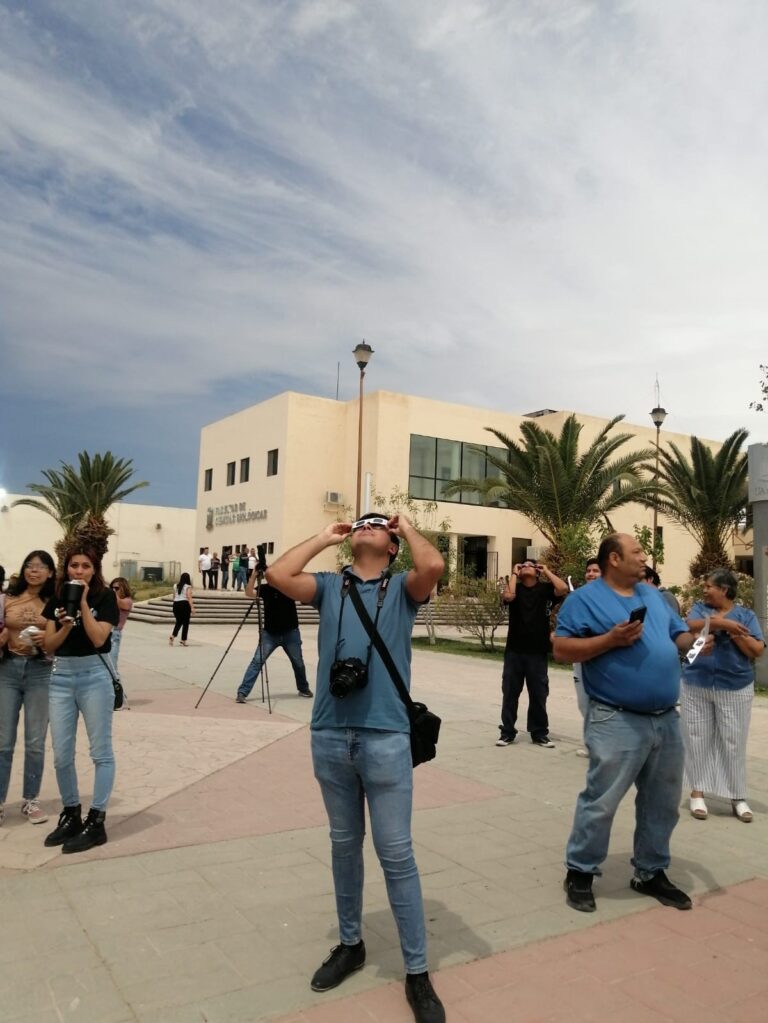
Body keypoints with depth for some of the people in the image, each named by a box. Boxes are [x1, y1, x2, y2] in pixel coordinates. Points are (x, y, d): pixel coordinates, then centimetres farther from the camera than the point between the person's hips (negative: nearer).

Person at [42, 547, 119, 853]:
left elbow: (98, 638, -15)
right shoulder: (57, 598, 7)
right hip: (61, 676, 4)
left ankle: (96, 821, 7)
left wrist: (83, 603, -17)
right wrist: (65, 626, -16)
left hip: (94, 675, -4)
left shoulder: (105, 596, -4)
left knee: (100, 751, 1)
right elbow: (49, 645, 3)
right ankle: (70, 814, 24)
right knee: (61, 755, 7)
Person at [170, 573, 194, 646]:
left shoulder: (175, 586, 11)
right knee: (185, 623, 5)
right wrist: (192, 607, -18)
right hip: (184, 604, -5)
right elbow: (189, 598, -14)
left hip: (176, 604, 5)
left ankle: (172, 636, -4)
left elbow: (174, 597, 13)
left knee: (178, 622, 17)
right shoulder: (188, 587, -5)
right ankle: (183, 640, 4)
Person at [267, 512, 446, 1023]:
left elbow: (434, 566, -20)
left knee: (396, 855, 4)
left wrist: (409, 528, -1)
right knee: (344, 845, 19)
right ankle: (350, 944, 39)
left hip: (386, 738, -3)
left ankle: (417, 973, 19)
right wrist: (324, 538, 5)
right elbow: (277, 574, -6)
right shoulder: (329, 585, 9)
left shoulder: (402, 588, 2)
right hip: (330, 736, 3)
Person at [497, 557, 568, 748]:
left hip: (538, 652, 0)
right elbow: (508, 596, -19)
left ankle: (539, 733, 20)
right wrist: (514, 573, -7)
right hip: (514, 650, 0)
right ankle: (507, 732, 15)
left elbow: (563, 589, -16)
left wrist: (547, 571, -4)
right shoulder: (515, 587, 3)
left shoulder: (545, 589, 3)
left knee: (538, 694, 8)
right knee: (510, 692, 6)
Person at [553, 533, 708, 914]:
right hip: (617, 722, -7)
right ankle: (580, 872, 16)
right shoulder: (585, 598, -7)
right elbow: (562, 649, -12)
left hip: (666, 719, 8)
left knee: (663, 802, 17)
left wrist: (694, 641, -3)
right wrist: (611, 639, -20)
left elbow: (677, 635, 20)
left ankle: (651, 873, 33)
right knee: (601, 801, -2)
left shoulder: (652, 595, 16)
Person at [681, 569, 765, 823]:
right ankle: (697, 792, 16)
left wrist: (731, 630, -14)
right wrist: (724, 623, -25)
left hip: (734, 689, -1)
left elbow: (757, 650, -6)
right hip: (696, 686, 1)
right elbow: (691, 627, -15)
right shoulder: (700, 608, 6)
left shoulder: (746, 615, 3)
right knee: (697, 739, 6)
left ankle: (738, 797, 16)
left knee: (733, 743, 4)